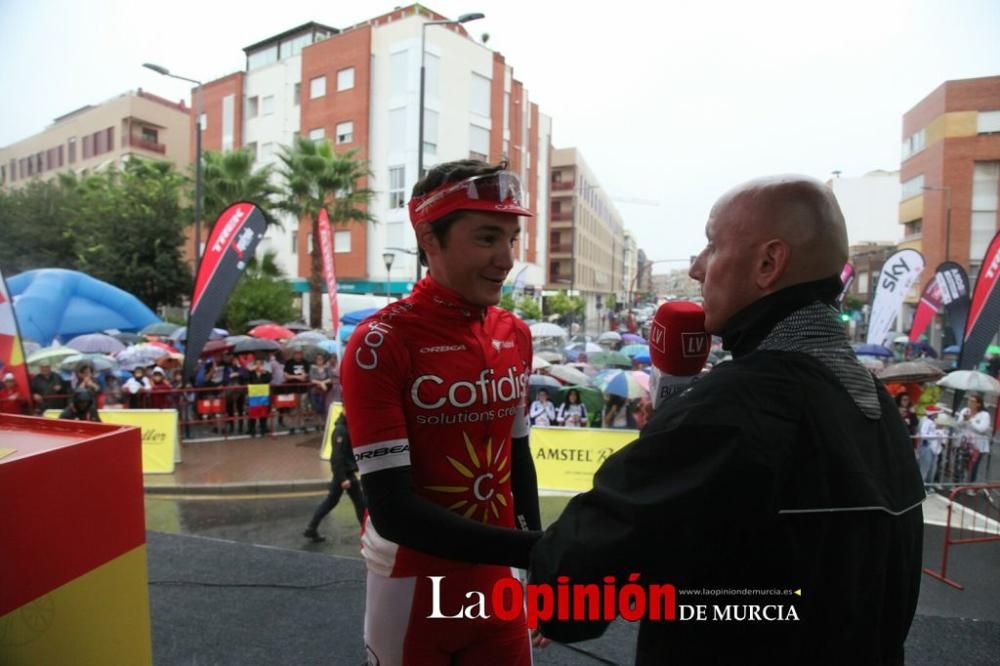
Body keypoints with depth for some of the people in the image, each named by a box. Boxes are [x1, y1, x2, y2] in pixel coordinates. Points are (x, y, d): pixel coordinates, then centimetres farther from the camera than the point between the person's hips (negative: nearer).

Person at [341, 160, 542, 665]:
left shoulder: (516, 335, 0)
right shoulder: (381, 343, -19)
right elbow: (393, 510, -21)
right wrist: (532, 549, -25)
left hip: (496, 585, 5)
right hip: (413, 590, -4)